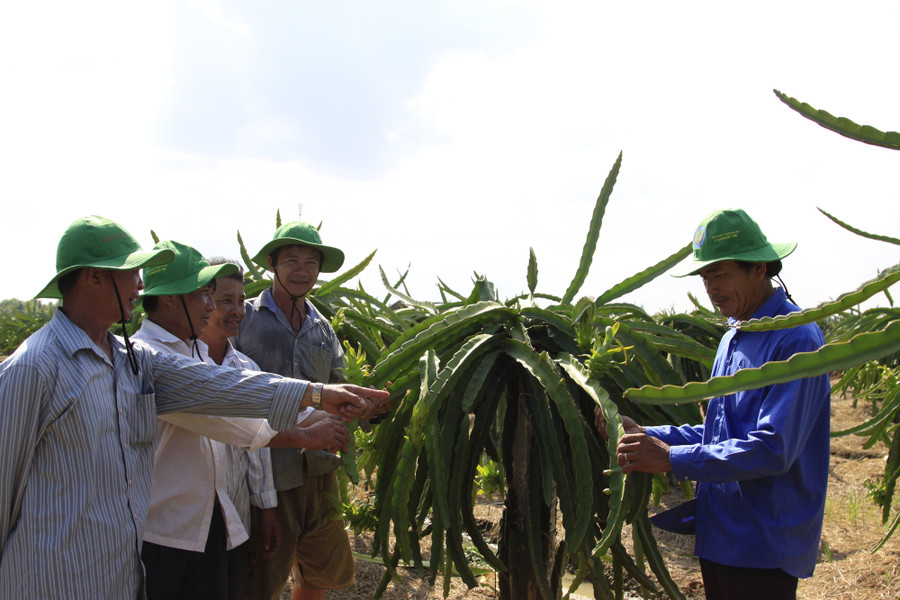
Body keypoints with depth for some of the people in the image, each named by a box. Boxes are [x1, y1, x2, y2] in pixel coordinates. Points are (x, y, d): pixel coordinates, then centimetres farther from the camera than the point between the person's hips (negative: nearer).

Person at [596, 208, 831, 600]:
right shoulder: (733, 338, 13)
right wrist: (644, 434, 4)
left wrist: (672, 459, -26)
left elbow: (773, 448, -26)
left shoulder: (795, 340, -18)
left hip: (763, 550, -8)